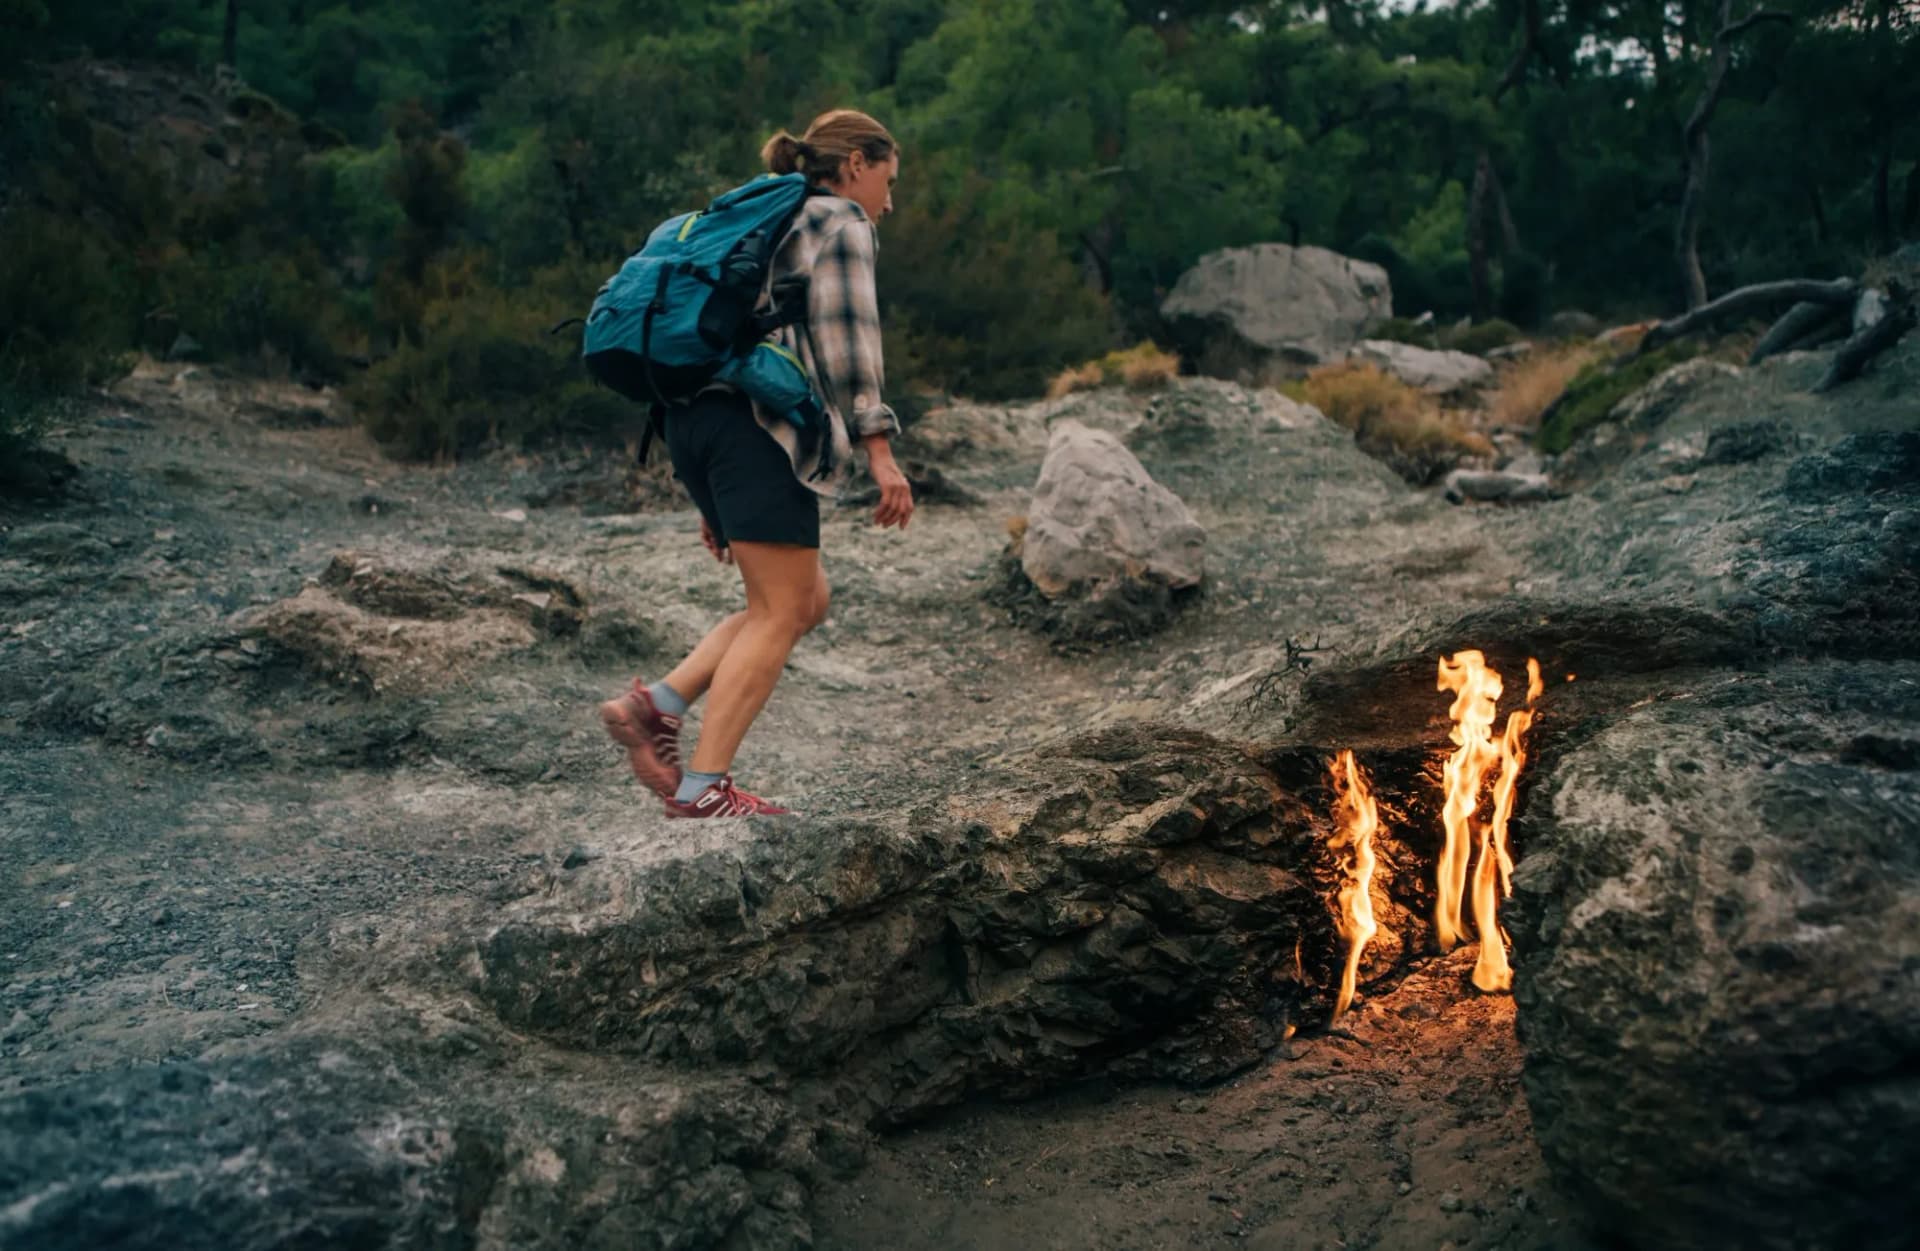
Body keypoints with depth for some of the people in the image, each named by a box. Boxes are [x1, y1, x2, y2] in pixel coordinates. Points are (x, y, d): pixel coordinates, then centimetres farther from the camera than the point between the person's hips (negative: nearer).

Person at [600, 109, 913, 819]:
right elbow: (844, 337, -10)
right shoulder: (840, 222, 6)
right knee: (780, 613, -7)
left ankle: (655, 706, 1)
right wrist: (879, 449, -14)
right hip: (760, 420, -9)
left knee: (806, 602, 11)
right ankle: (704, 788, -12)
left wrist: (713, 501, 26)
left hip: (695, 415, 9)